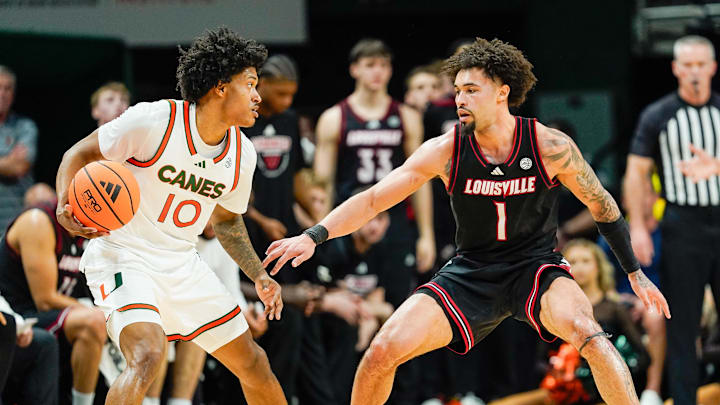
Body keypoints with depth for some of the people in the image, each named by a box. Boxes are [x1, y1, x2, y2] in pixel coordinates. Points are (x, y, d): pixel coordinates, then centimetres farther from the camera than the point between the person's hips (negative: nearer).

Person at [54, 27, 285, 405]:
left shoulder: (242, 153, 2)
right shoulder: (154, 120, -18)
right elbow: (79, 154, -8)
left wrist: (259, 277, 11)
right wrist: (65, 207, -26)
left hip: (181, 265, 7)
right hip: (122, 257, -7)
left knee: (252, 362, 10)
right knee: (148, 355, -31)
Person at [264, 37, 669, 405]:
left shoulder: (550, 147, -13)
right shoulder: (445, 151, -11)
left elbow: (602, 206, 2)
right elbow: (372, 199, -11)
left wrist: (636, 272, 4)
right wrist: (313, 236, -25)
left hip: (536, 268, -2)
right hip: (471, 273, 2)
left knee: (588, 335, -33)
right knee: (383, 351, -12)